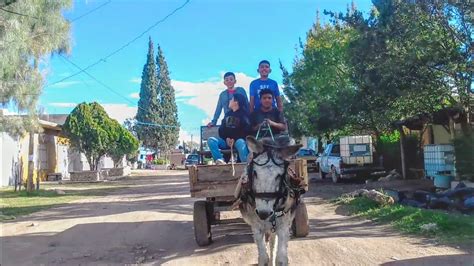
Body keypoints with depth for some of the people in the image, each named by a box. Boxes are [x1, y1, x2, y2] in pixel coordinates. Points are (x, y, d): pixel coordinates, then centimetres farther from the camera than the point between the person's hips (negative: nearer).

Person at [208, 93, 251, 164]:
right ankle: (220, 161, -41)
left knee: (241, 142, -39)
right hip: (226, 140, 5)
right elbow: (221, 130, 15)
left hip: (238, 140, -5)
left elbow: (246, 131, -9)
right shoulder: (228, 114, 22)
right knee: (211, 140, -21)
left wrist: (234, 139, -19)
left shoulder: (243, 114, 4)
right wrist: (226, 138, -5)